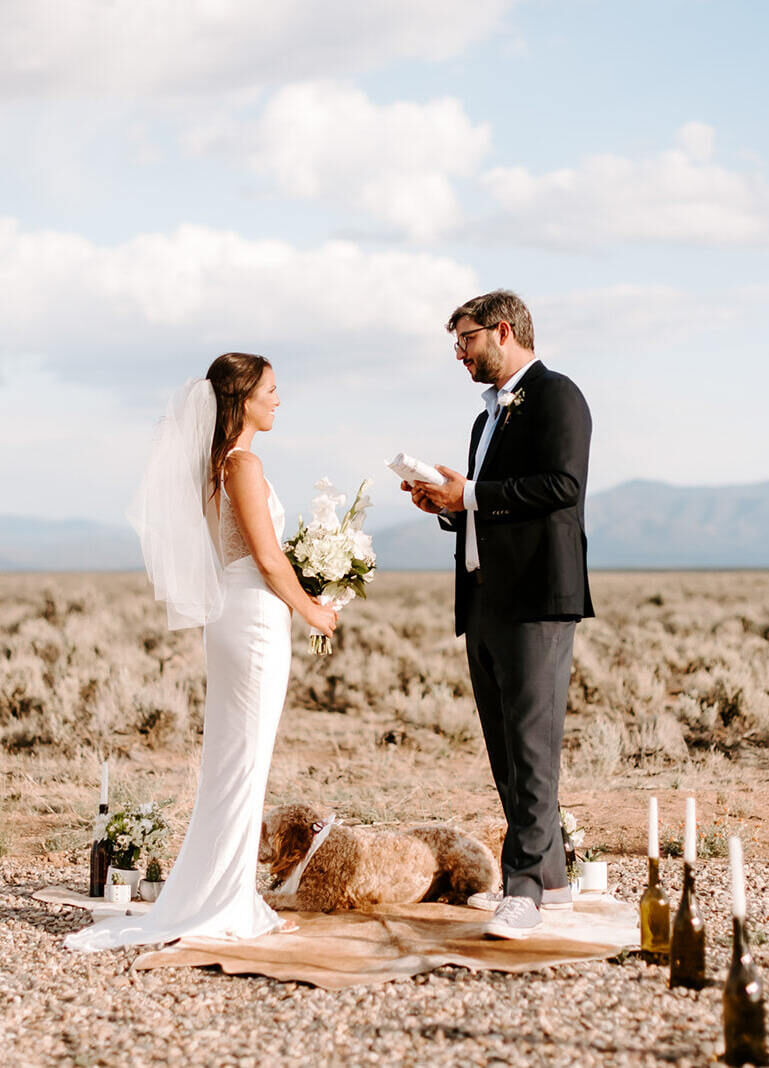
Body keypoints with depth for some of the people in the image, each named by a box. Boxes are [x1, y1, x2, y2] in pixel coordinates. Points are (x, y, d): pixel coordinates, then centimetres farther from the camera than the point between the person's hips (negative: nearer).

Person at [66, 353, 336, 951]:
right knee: (244, 760, -4)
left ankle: (223, 901, 18)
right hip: (257, 617, -9)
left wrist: (299, 598, 19)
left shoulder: (218, 463, 14)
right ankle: (227, 906, 2)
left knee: (236, 761, 13)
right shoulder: (243, 462, -14)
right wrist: (311, 610, -4)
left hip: (233, 616, 9)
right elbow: (268, 558, -17)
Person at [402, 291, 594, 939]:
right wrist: (449, 507, 8)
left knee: (532, 743, -12)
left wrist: (470, 495, -14)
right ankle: (548, 877, 18)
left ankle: (524, 889, -14)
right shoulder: (489, 417, 25)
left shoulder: (555, 395, -4)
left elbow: (562, 484, -18)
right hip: (484, 602, 10)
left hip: (537, 599, -10)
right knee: (506, 747, 10)